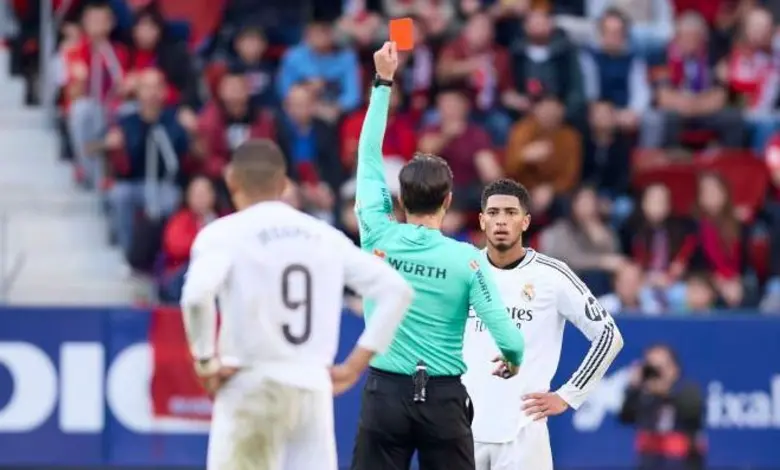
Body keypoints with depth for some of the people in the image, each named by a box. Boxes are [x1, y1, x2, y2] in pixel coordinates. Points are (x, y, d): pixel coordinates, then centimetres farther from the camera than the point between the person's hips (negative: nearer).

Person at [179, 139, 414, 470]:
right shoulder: (324, 236, 11)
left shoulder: (224, 234, -3)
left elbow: (196, 295, -22)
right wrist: (355, 364, 9)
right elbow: (396, 290, 9)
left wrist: (205, 360, -9)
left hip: (251, 389, -4)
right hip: (314, 390, 4)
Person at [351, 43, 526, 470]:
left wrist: (383, 83, 13)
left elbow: (369, 158, 8)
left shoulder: (378, 238, -4)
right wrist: (513, 360, 13)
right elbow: (508, 337, -11)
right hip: (443, 399, -1)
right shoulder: (466, 259, -9)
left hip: (385, 393, 1)